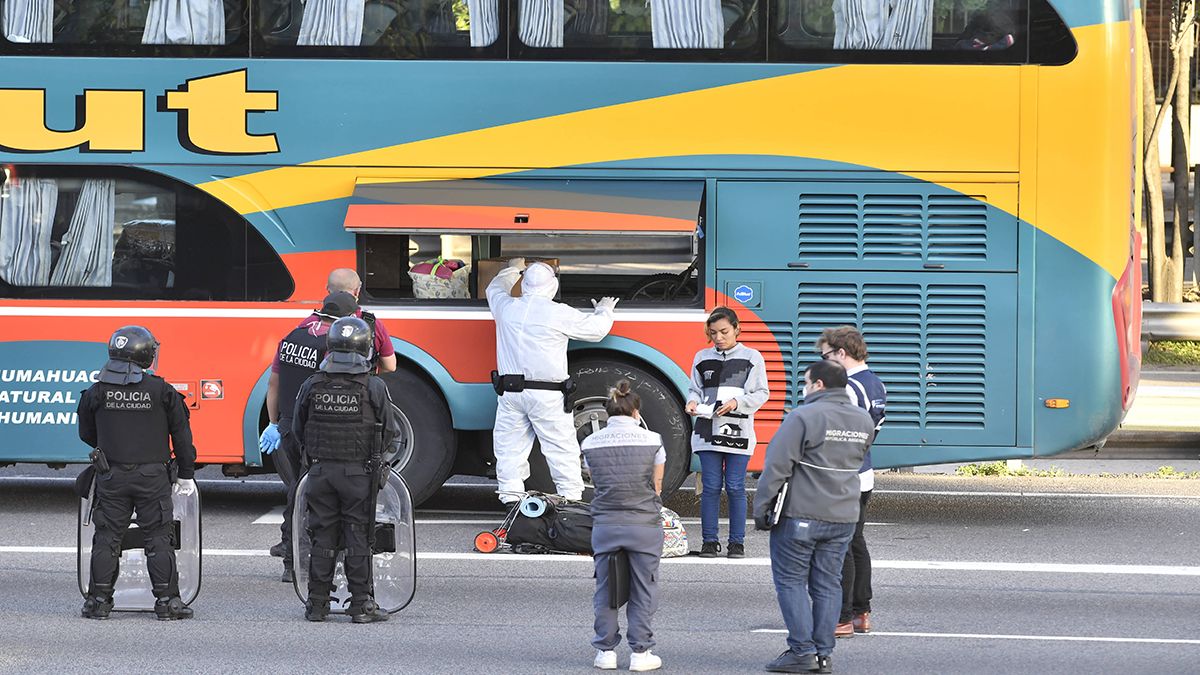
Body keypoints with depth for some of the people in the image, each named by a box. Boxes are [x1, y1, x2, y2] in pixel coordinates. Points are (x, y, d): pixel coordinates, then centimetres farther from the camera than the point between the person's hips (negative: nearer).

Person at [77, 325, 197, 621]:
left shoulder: (97, 393, -1)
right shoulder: (162, 391, -5)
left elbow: (86, 434, 11)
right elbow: (181, 434, 2)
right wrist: (186, 475, 12)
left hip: (111, 476, 1)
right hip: (152, 475, -1)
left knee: (107, 537, 9)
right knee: (159, 538, 5)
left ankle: (99, 600, 9)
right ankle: (167, 600, 4)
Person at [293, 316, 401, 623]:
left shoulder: (312, 386, -3)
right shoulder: (374, 388, -9)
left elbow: (298, 429, 7)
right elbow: (389, 433, -3)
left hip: (321, 470, 2)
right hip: (359, 473, -2)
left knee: (322, 538, 9)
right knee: (358, 538, 4)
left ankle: (317, 604, 11)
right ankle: (361, 604, 5)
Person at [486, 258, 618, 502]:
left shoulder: (506, 308, 3)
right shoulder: (559, 314, -9)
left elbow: (495, 289, 28)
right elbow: (597, 329, 3)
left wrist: (512, 269, 47)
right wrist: (604, 310, 25)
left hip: (510, 391, 4)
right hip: (547, 398, -4)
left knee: (510, 448, 9)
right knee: (562, 449, 2)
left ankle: (511, 498, 7)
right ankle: (571, 498, 1)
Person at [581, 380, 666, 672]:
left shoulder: (591, 443, 4)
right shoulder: (652, 441, -2)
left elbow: (597, 482, 6)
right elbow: (657, 485, 6)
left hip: (605, 525, 2)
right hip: (644, 526, -2)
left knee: (605, 590, 11)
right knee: (642, 592, 6)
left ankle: (605, 651, 10)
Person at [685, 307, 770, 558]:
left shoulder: (752, 358, 2)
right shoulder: (702, 358, 11)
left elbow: (761, 393, 0)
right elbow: (695, 389, 15)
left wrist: (736, 403, -15)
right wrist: (693, 402, -7)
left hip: (738, 433, -2)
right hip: (708, 431, 2)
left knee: (735, 488, 0)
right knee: (710, 487, 2)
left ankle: (737, 542, 7)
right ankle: (709, 540, 8)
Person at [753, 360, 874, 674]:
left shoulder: (803, 417, -14)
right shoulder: (863, 421, 7)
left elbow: (777, 467, -14)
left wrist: (762, 509, -8)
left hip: (800, 515, -6)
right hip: (844, 517, 6)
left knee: (791, 580, 4)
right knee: (827, 583, 10)